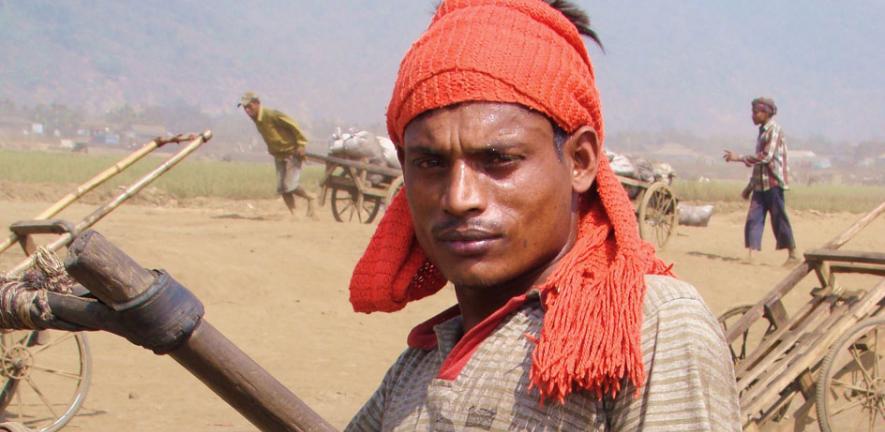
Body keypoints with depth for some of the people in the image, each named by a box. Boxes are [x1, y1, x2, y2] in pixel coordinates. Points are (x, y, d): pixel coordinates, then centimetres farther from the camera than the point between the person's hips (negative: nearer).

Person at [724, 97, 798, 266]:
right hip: (760, 183, 8)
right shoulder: (763, 131, 17)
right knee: (753, 218, -1)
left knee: (779, 218, -2)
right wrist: (750, 186, 23)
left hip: (773, 182, -8)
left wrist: (739, 158, -18)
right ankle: (749, 256, -4)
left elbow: (766, 156, -20)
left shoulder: (774, 130, -10)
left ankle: (793, 255, 8)